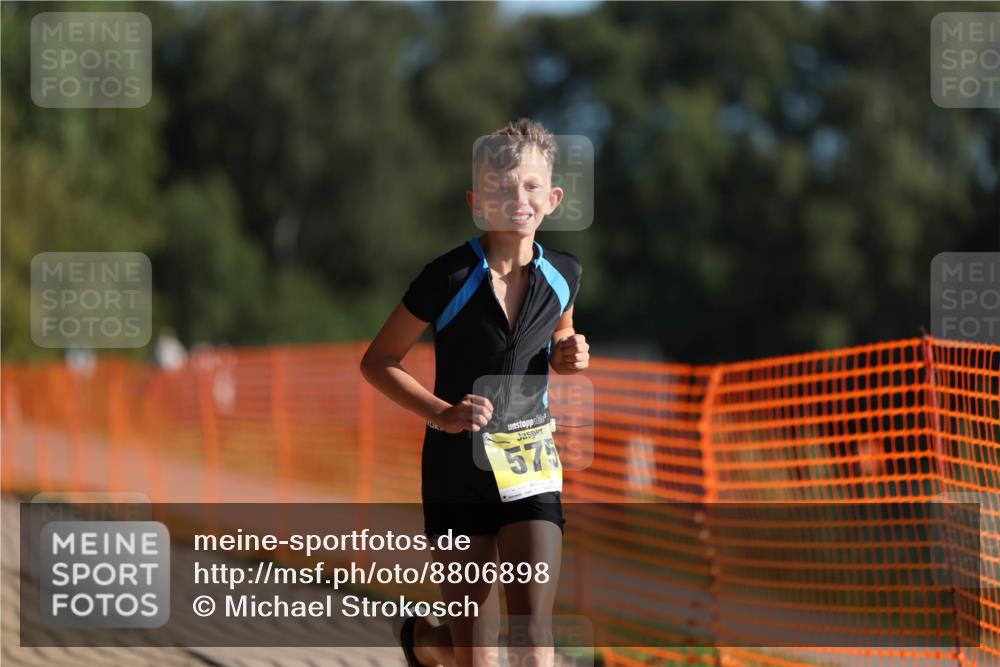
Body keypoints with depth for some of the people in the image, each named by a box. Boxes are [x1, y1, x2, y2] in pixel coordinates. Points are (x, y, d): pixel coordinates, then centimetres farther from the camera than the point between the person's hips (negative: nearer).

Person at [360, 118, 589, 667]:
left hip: (532, 464, 3)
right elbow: (377, 362, -7)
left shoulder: (562, 275, -1)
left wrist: (568, 356, -3)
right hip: (459, 462, -3)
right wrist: (442, 413, -20)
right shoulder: (450, 278, -14)